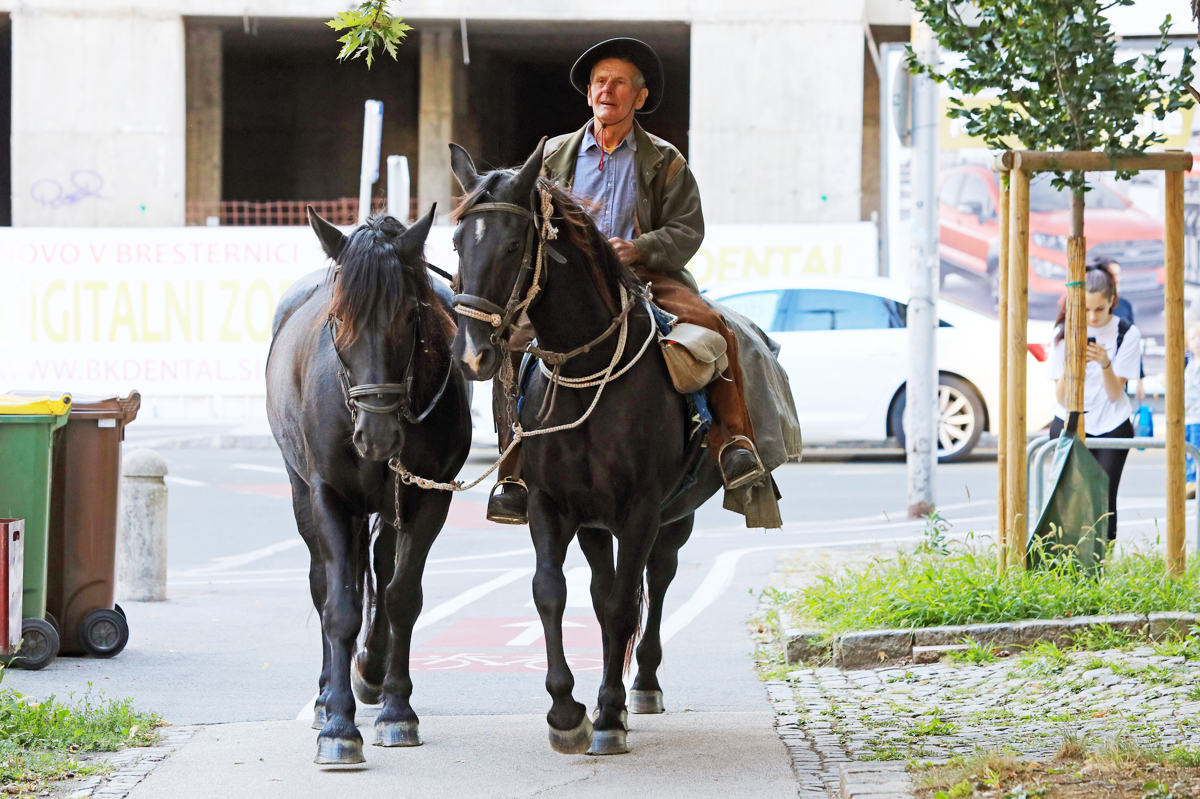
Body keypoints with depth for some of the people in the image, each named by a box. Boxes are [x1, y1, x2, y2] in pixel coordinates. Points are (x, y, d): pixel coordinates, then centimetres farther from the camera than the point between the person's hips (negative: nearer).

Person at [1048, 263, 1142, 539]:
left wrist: (1105, 363, -23)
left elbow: (1114, 394, -5)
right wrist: (1069, 365, -21)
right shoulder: (1064, 333, 1)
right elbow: (1061, 398, -3)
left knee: (1104, 500, -10)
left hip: (1110, 427, -1)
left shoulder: (1127, 334, -2)